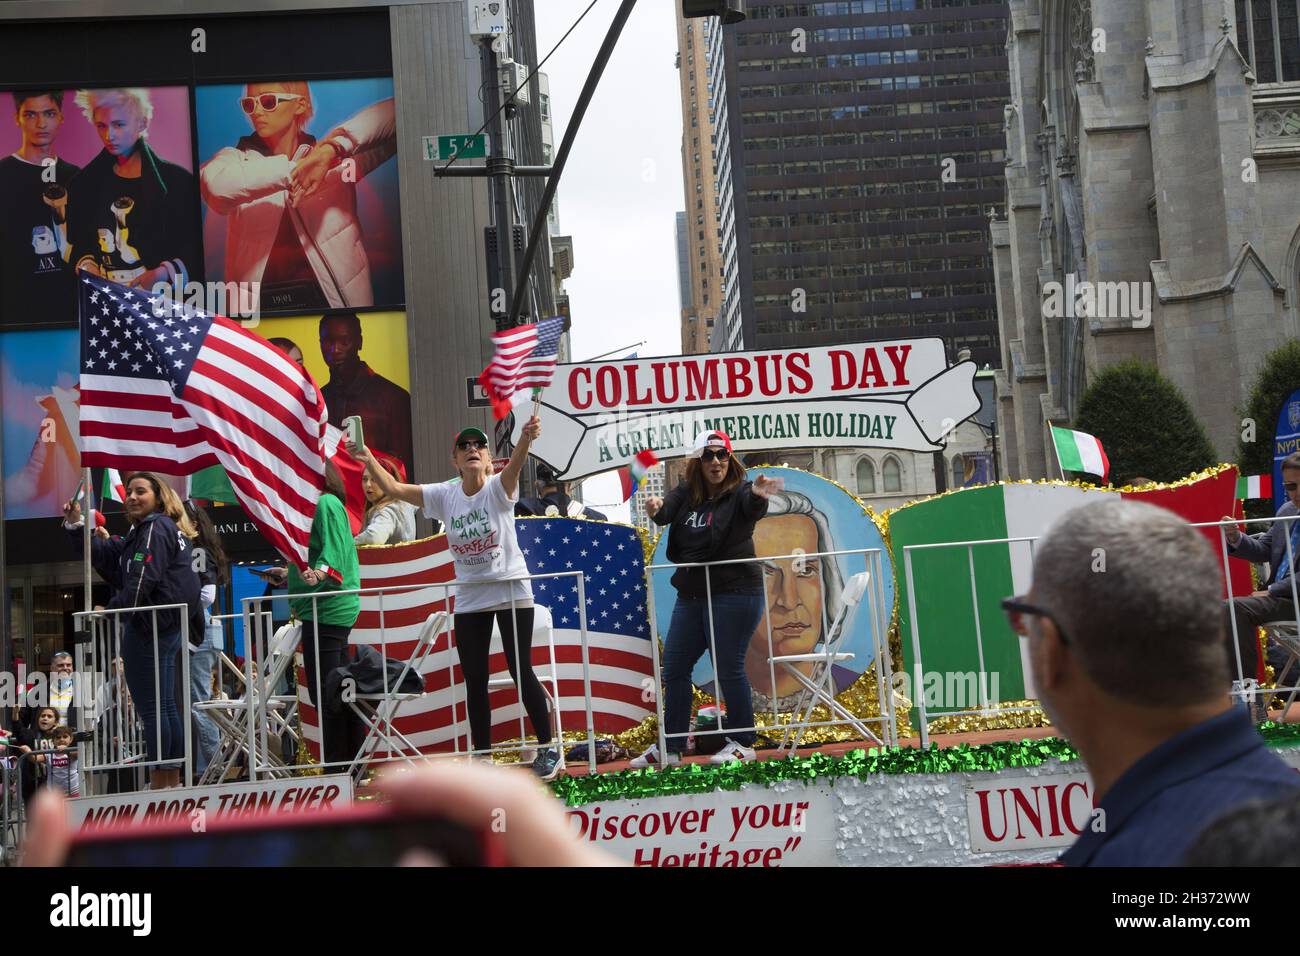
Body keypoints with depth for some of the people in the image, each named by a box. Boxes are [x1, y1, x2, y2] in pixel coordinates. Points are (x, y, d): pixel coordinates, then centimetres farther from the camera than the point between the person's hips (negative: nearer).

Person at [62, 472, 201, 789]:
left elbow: (142, 579, -21)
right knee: (166, 707, 12)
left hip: (148, 628, -11)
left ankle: (159, 787, -7)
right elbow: (102, 554, 16)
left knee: (151, 708, -8)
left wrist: (113, 609, -16)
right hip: (168, 629, 11)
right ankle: (173, 783, 16)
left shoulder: (155, 528, -10)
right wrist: (76, 525, 6)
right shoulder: (142, 532, 23)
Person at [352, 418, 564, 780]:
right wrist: (368, 460, -18)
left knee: (521, 671, -2)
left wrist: (526, 438, -54)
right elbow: (395, 489, -2)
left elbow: (514, 465, -32)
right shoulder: (444, 495, 1)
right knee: (474, 679, 5)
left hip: (511, 591, -4)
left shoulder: (498, 488, -10)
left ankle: (549, 749, 10)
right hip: (469, 598, 4)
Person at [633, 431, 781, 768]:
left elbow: (752, 507, -30)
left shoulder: (739, 492, -8)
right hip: (691, 595, 6)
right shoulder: (686, 493, 6)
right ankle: (670, 747, 16)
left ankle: (743, 743, 10)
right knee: (674, 667, 8)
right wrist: (655, 509, -34)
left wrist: (758, 495, -54)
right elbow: (666, 512, -9)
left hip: (733, 592, -6)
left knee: (728, 667, -4)